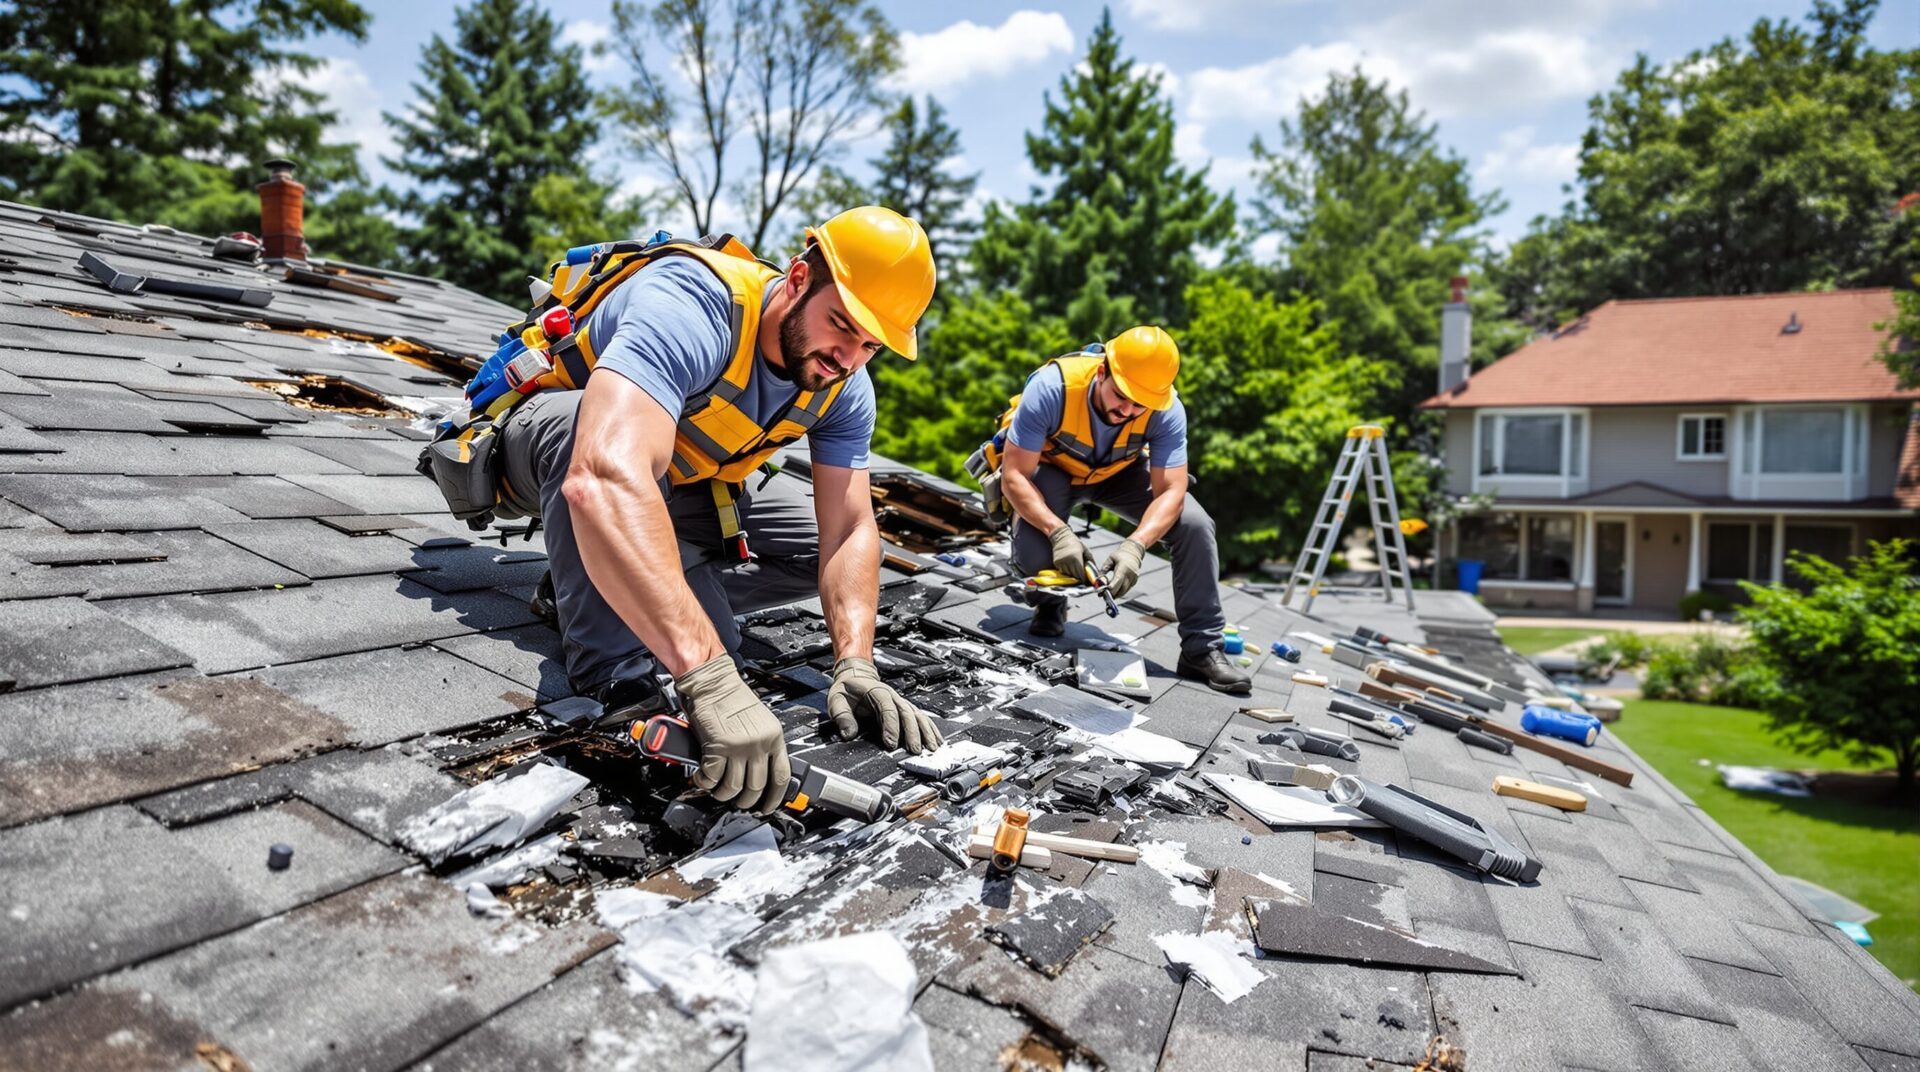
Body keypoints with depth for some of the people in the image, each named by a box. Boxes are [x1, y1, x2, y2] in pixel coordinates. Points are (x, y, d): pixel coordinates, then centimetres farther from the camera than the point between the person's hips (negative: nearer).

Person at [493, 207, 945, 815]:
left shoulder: (842, 385, -16)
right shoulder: (693, 305, -39)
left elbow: (848, 530, -19)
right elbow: (607, 478, -55)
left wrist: (855, 665, -37)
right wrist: (711, 676, -62)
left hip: (678, 489, 6)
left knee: (818, 552, -6)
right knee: (597, 438, -40)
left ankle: (619, 586, -6)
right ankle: (614, 684, -30)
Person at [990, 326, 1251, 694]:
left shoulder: (1167, 410, -29)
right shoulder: (1052, 386, -36)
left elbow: (1171, 493, -27)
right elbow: (1014, 476, -32)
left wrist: (1135, 546, -45)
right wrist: (1058, 532, -45)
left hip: (1119, 472, 2)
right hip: (1050, 468, -2)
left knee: (1195, 526, -18)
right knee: (1033, 554, -29)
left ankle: (1203, 649, -5)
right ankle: (1050, 601, 9)